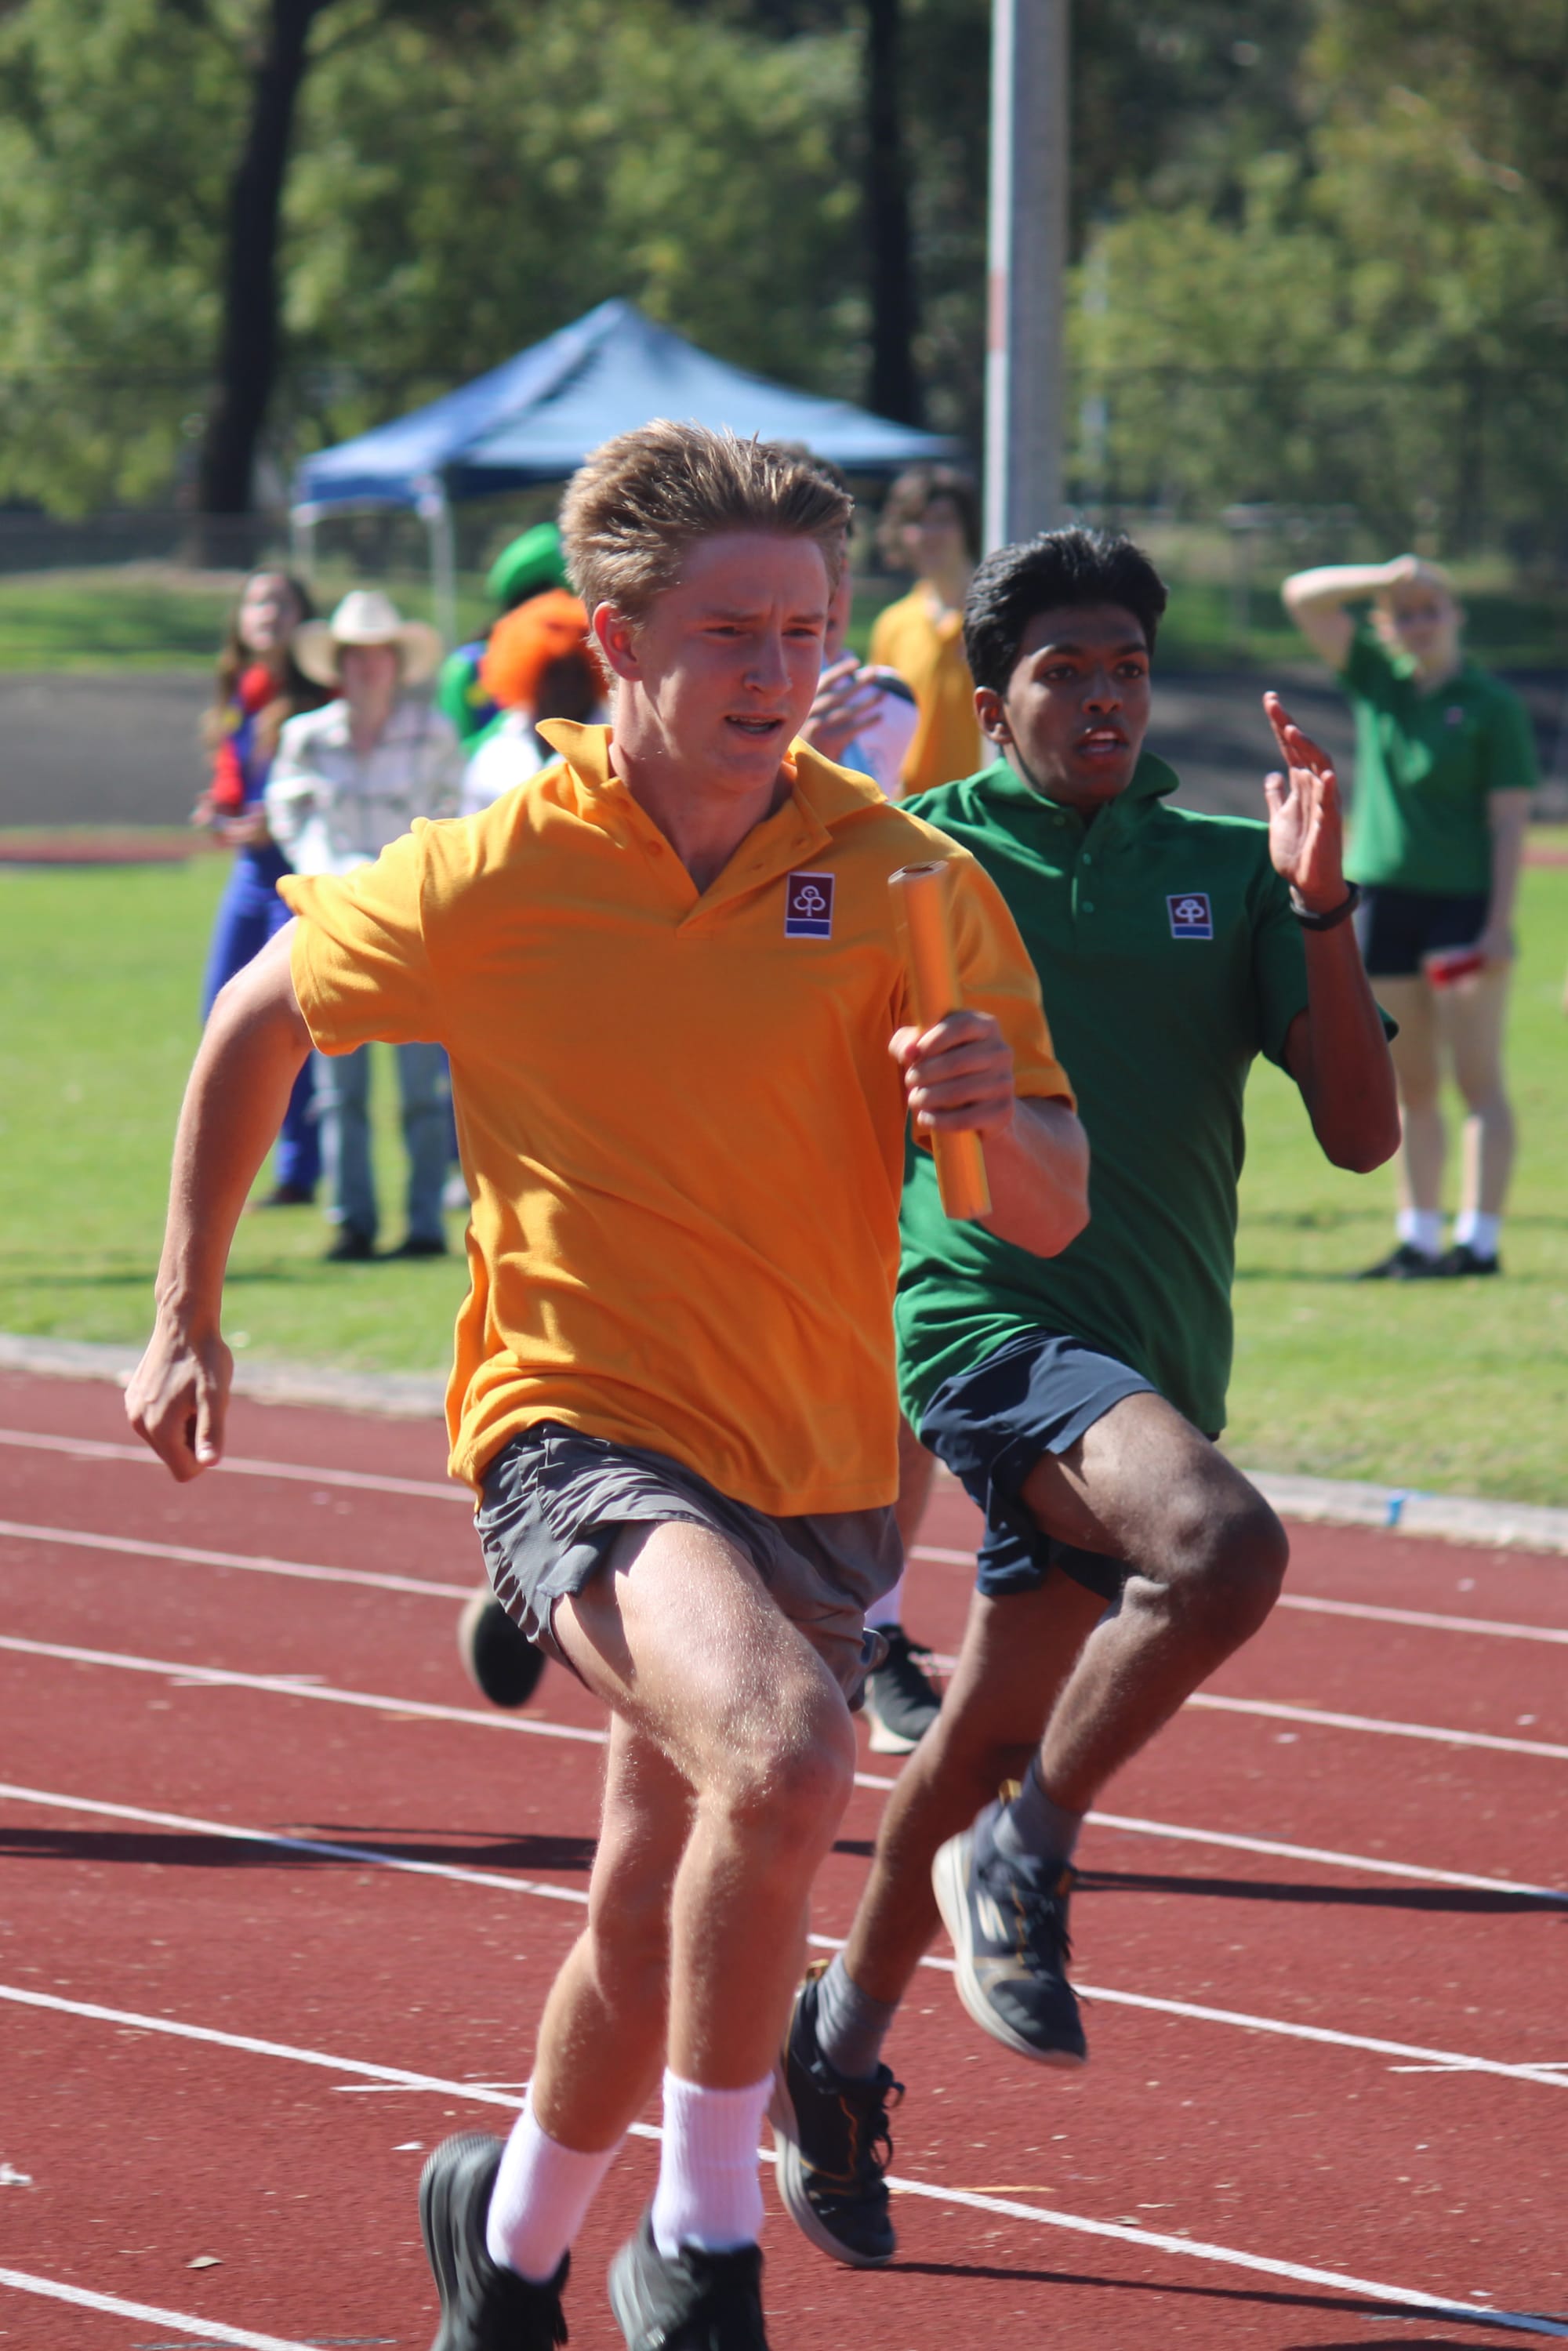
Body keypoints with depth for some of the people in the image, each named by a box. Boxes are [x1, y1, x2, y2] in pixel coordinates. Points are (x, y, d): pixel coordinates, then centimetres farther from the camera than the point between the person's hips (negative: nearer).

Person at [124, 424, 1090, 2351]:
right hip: (579, 1432, -3)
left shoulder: (906, 886, -5)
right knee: (783, 1756, -32)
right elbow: (259, 1019, 11)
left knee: (653, 1916, 15)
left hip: (815, 1467, 4)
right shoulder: (489, 880, -7)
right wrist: (185, 1312, 12)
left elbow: (1049, 1217, -3)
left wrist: (998, 1113, -26)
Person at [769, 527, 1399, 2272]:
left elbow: (1362, 1131, 1)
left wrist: (1318, 904, -10)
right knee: (1224, 1545, -32)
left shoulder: (1225, 873, 9)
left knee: (984, 1740, 15)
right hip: (988, 1321, -5)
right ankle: (1024, 1863, -13)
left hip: (1151, 1363, 5)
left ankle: (844, 2037, 36)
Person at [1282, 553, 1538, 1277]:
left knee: (1477, 1081, -4)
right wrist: (1383, 578, -10)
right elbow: (1302, 598, 6)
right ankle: (1417, 1238, 14)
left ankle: (1479, 1240, -6)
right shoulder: (1376, 679, 9)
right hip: (1383, 896, 5)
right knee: (1411, 1086, 9)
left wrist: (1500, 922, -14)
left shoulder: (1491, 704, -4)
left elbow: (1509, 822, -7)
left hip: (1463, 902, -5)